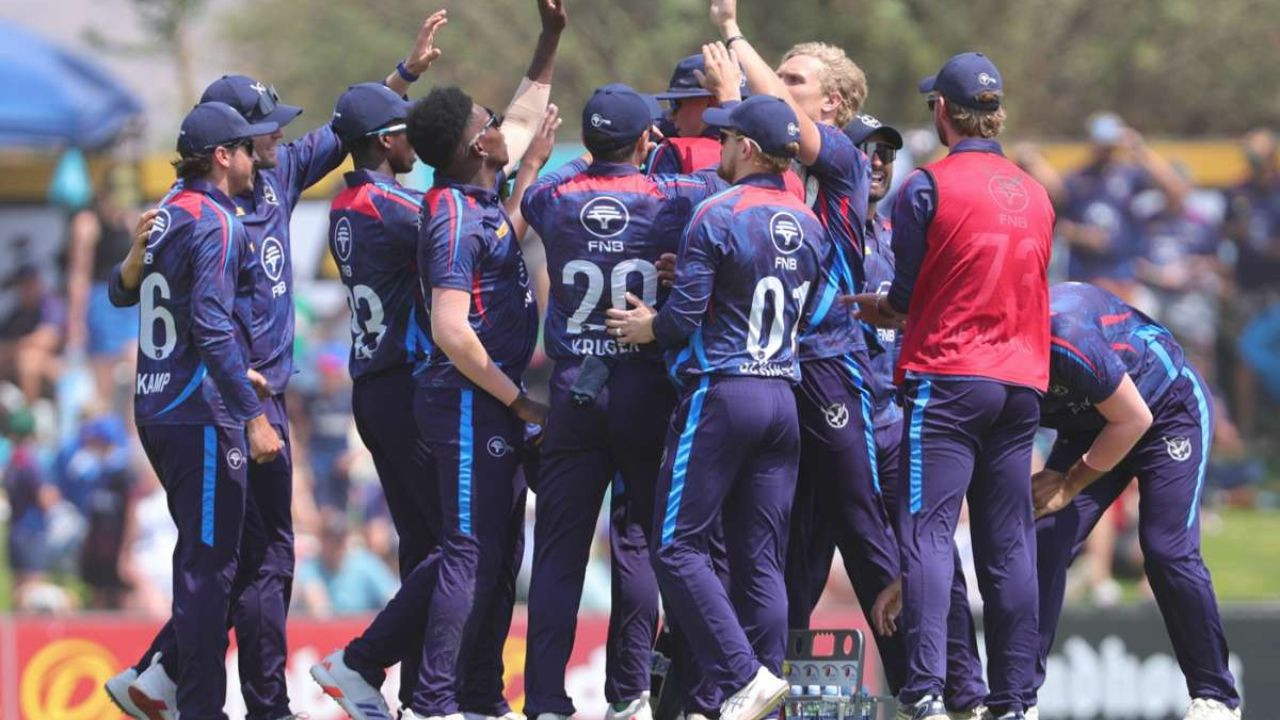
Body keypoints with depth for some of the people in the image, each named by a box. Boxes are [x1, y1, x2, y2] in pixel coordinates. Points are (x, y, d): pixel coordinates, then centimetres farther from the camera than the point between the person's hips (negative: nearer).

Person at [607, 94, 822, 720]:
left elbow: (684, 317, -15)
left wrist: (648, 328, 7)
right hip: (782, 397, 7)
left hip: (720, 393, -7)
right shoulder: (807, 225, 10)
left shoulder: (717, 216, -11)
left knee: (676, 545, -3)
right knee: (759, 557, 8)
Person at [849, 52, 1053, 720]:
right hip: (1021, 382, 6)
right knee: (1009, 545, 9)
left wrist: (871, 308, 17)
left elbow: (906, 298, -5)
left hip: (947, 376, -6)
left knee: (927, 532, -9)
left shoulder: (928, 187, -7)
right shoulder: (1035, 194, 13)